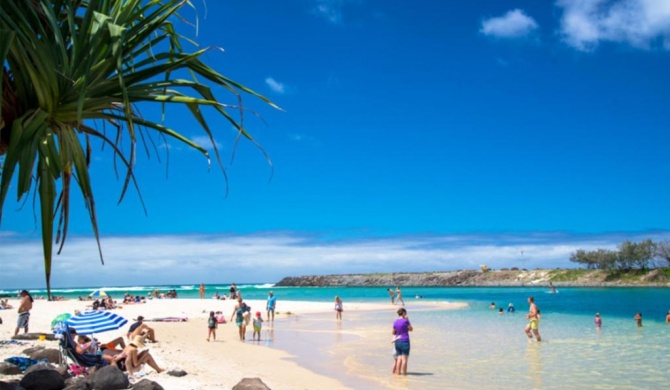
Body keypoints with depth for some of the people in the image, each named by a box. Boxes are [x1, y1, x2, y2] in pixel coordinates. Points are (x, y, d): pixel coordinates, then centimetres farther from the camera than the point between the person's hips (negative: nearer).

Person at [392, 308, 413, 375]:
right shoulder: (405, 321, -12)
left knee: (399, 358, 10)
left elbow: (393, 333, 13)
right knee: (404, 358, 0)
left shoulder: (395, 322, 6)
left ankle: (398, 371, 8)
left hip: (397, 341, 6)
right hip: (404, 341, -6)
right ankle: (403, 372, 0)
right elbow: (411, 329, 2)